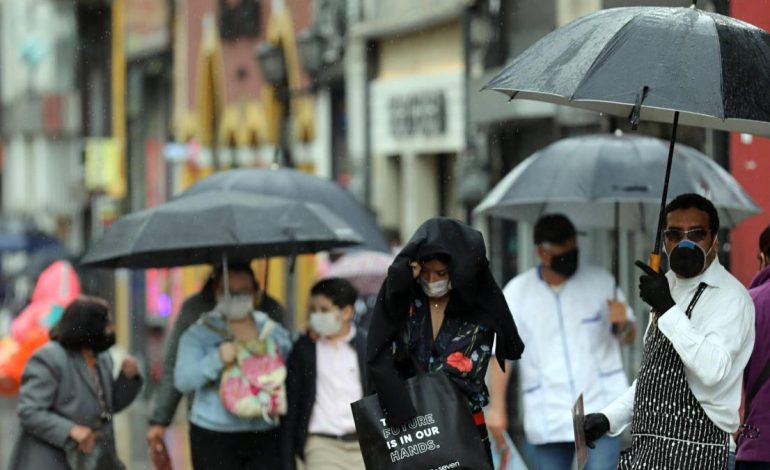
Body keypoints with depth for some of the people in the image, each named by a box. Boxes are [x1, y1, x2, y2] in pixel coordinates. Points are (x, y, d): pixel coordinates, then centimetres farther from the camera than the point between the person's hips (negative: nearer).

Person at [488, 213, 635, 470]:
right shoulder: (516, 292, 0)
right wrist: (497, 408, -9)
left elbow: (628, 337, 11)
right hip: (548, 418, 1)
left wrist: (623, 324, -13)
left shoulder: (601, 281, 2)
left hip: (601, 410, -1)